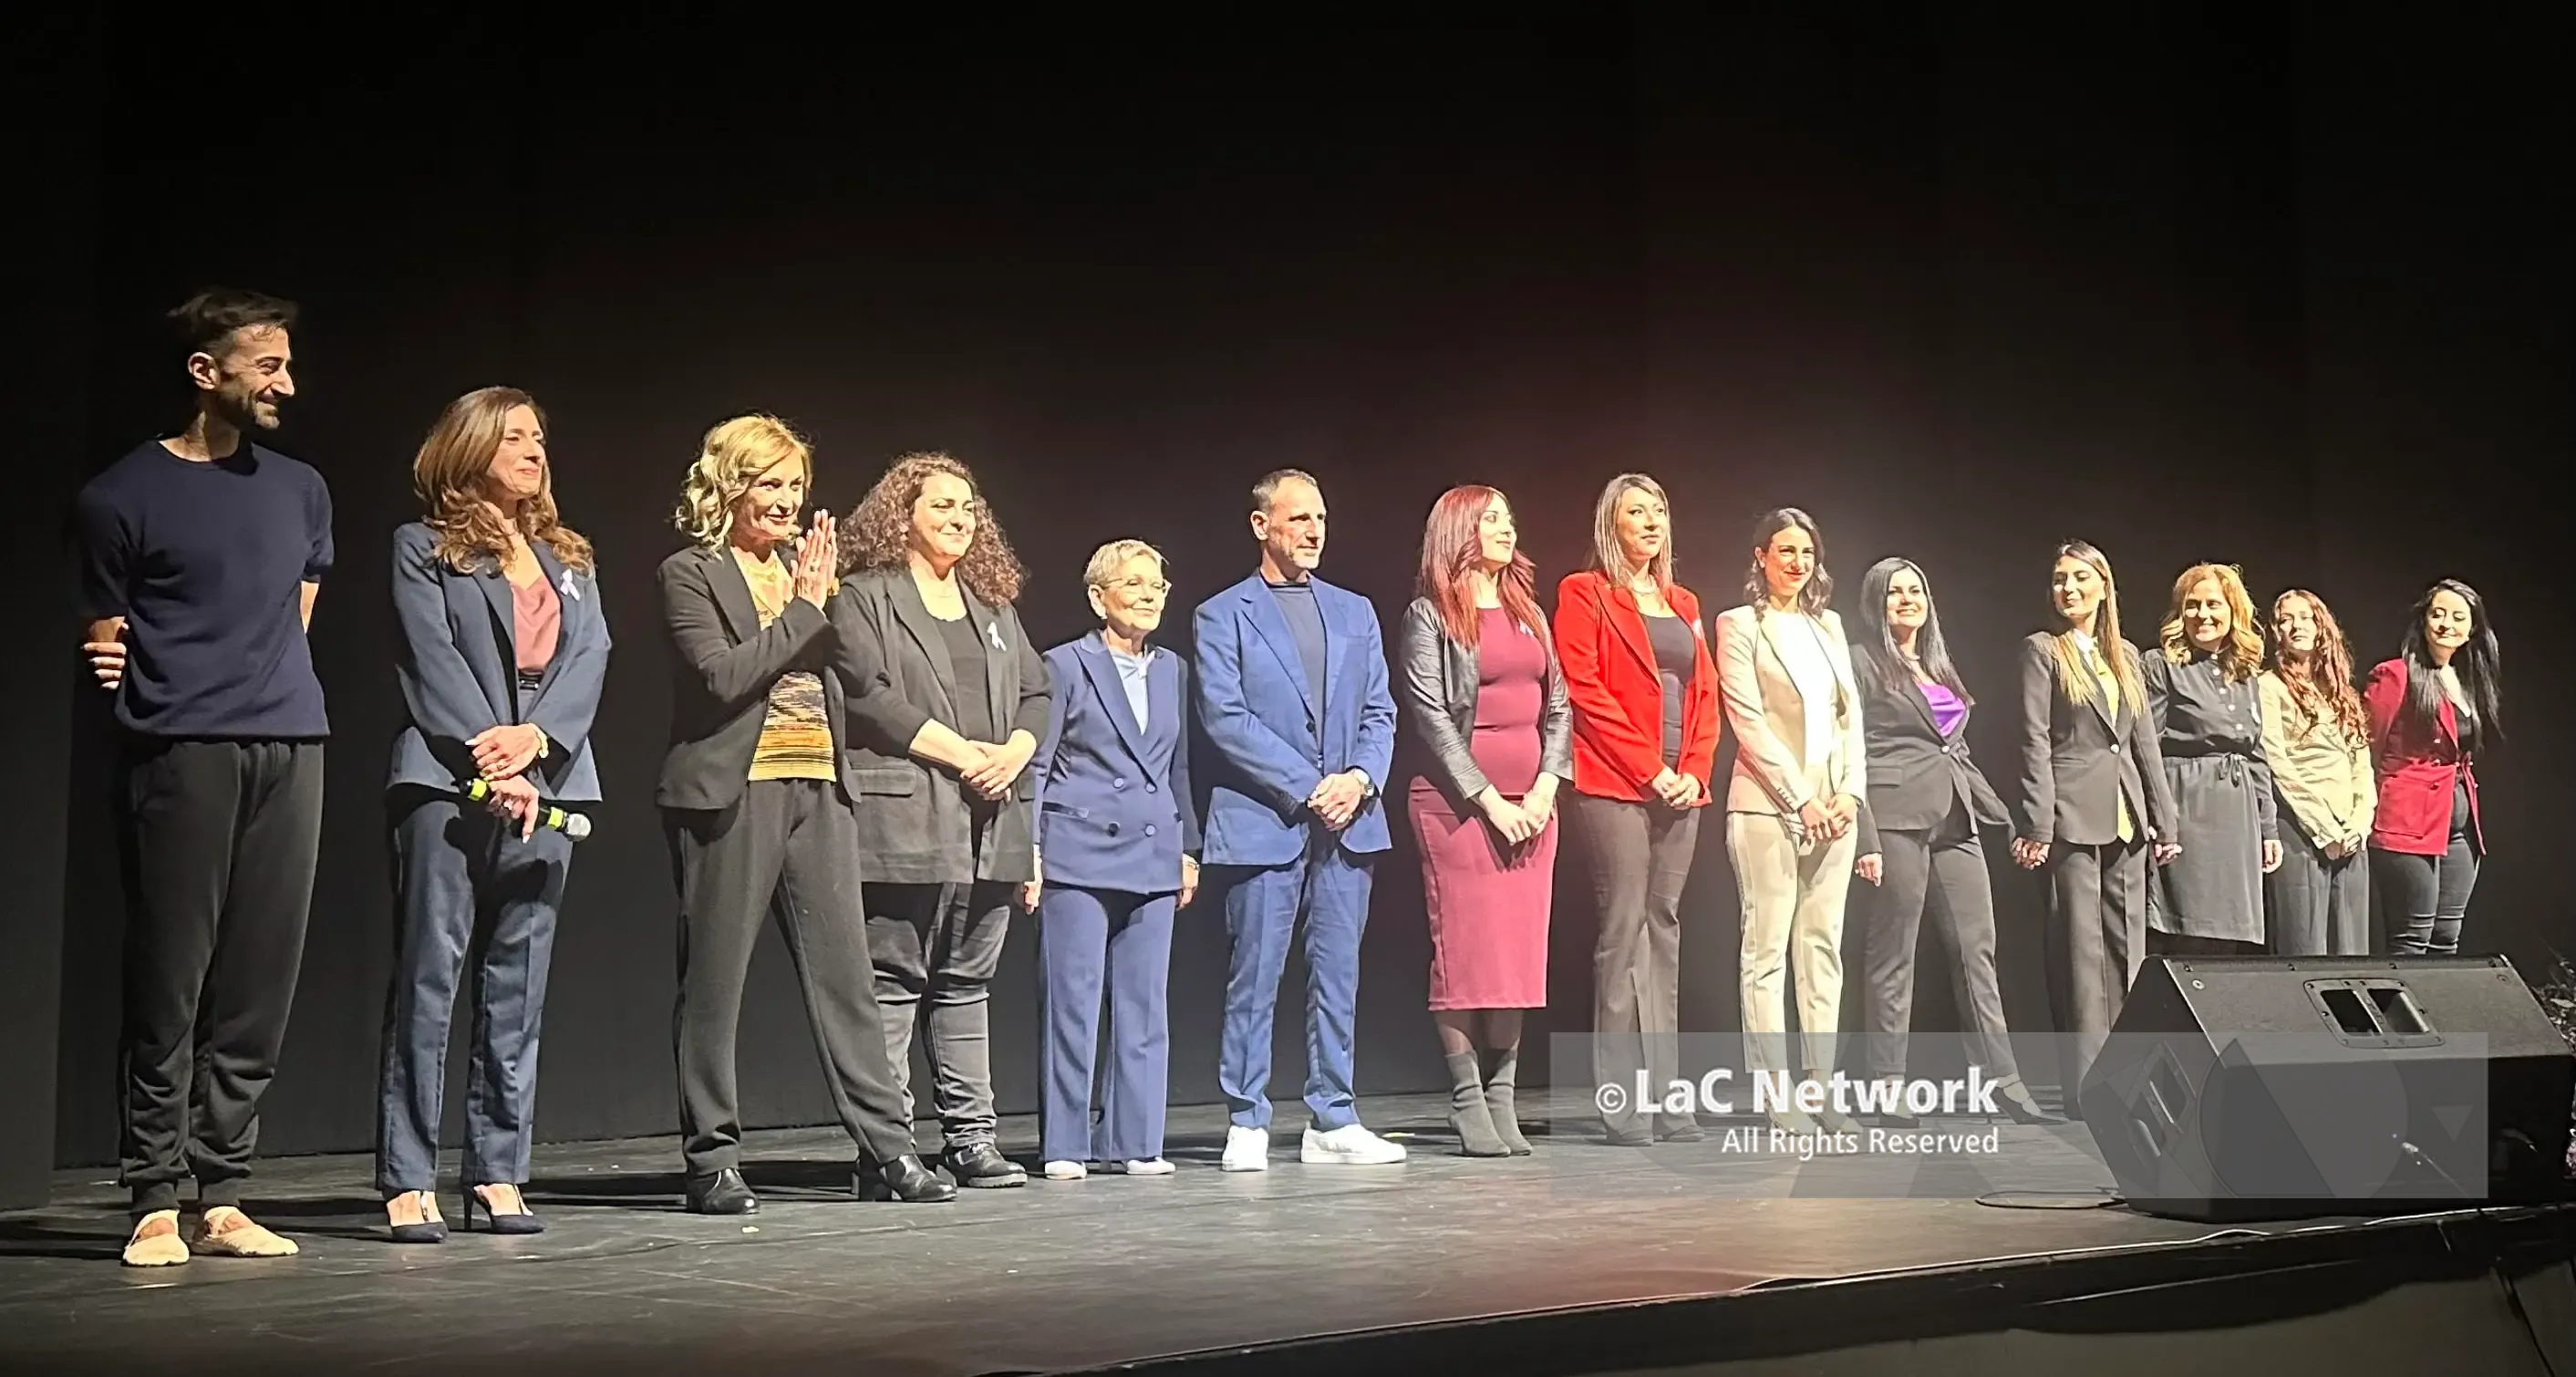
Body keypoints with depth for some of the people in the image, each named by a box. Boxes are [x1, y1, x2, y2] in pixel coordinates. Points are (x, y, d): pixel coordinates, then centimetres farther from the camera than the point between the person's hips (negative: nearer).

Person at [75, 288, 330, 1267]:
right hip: (180, 754, -4)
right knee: (169, 983, -4)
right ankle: (156, 1203, 3)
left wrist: (278, 692, 14)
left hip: (290, 753, 4)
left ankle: (221, 1199, 9)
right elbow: (105, 639, 8)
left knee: (258, 989, 3)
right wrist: (106, 662, -10)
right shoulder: (123, 496, 3)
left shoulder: (302, 491, 17)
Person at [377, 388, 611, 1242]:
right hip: (449, 784, -5)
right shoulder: (425, 549, 6)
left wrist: (534, 738, -12)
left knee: (519, 989, 5)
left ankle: (499, 1173, 10)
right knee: (427, 981, -6)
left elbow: (590, 657, 6)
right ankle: (407, 1182, -1)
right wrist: (491, 764, -14)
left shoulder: (570, 560, 20)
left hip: (546, 786, 5)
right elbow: (433, 664, -5)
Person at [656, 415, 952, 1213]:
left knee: (844, 969, 4)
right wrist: (804, 610, -10)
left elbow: (861, 677, 10)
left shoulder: (803, 566, 17)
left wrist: (825, 603, -5)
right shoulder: (690, 574, 0)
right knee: (713, 981, 1)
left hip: (819, 790, 5)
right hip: (732, 795, -5)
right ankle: (712, 1160, 9)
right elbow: (721, 676, -14)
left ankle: (885, 1148, 8)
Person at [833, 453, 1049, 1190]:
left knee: (967, 983, 10)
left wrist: (1015, 750, -3)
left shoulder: (994, 604, 21)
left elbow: (1037, 691, 17)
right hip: (905, 818, -6)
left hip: (991, 820, 6)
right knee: (894, 983, -4)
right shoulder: (866, 598, 0)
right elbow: (865, 695, -12)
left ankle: (970, 1136, 14)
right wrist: (960, 751, -14)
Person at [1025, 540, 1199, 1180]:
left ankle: (1133, 1143, 14)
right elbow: (1035, 764, -1)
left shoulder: (1173, 670, 14)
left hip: (1152, 860, 5)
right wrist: (1027, 850, -7)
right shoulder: (1066, 665, -1)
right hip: (1078, 855, -5)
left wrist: (1188, 849, 16)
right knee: (1073, 1003, -2)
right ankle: (1064, 1147, 6)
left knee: (1144, 1007, 6)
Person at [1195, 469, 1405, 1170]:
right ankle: (1247, 1124, 8)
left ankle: (1333, 1122, 13)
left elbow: (1380, 712, 12)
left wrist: (1360, 778, -8)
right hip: (1261, 823, -4)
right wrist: (1308, 788, -13)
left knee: (1339, 976, 6)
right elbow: (1225, 720, -8)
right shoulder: (1222, 616, 2)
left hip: (1349, 822, 4)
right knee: (1253, 980, -1)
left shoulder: (1355, 611, 16)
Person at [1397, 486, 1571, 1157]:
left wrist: (1544, 789, -1)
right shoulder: (1429, 617, -1)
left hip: (1529, 806, 6)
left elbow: (1558, 707, 14)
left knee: (1519, 953, 3)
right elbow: (1431, 717, -8)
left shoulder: (1529, 614, 17)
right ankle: (1469, 1106, -2)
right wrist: (1488, 800, -12)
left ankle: (1504, 1102, 8)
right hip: (1459, 803, -5)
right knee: (1466, 955, -6)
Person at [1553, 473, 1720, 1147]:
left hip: (1680, 789, 6)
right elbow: (1583, 689, -8)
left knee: (1664, 931, 6)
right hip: (1615, 787, -6)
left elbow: (1705, 694, 17)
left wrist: (1695, 770, 0)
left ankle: (1664, 1096, 9)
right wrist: (1649, 769, -12)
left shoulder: (1684, 603, 20)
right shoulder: (1584, 593, 1)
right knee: (1624, 933, -8)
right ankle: (1622, 1105, -5)